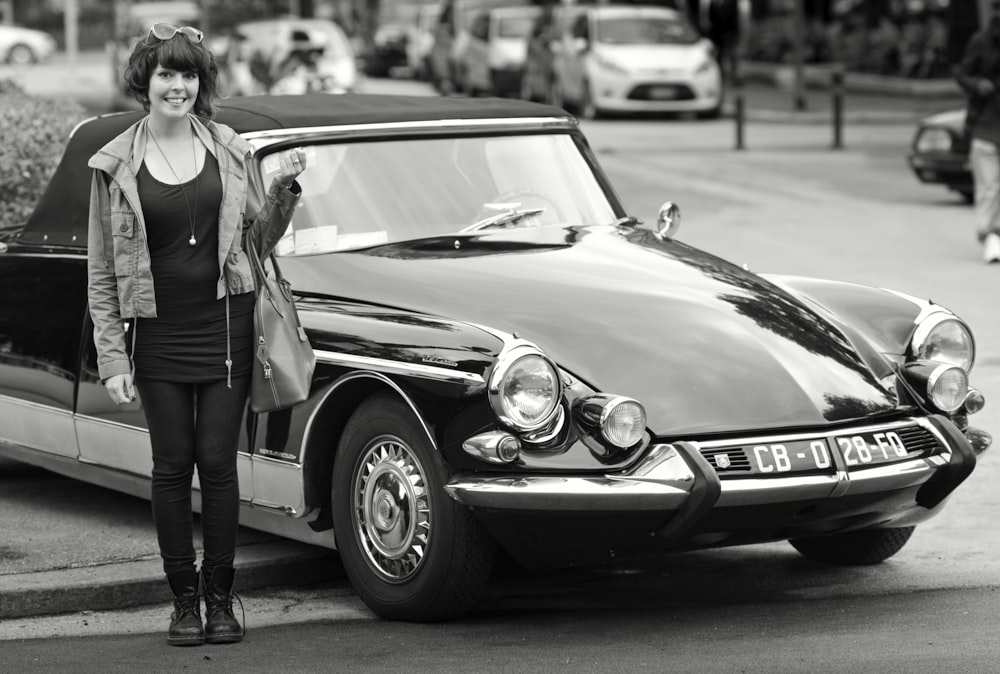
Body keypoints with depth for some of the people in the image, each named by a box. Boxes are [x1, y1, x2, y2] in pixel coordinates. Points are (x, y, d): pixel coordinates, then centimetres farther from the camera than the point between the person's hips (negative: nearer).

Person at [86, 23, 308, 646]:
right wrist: (113, 360, -5)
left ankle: (221, 596, 12)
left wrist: (285, 189, -5)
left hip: (225, 326, 1)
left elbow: (258, 241, 12)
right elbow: (101, 273, 1)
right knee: (172, 468, 3)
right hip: (158, 336, -1)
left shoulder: (229, 150, 4)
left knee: (218, 464, 2)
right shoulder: (116, 166, -1)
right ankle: (184, 600, 13)